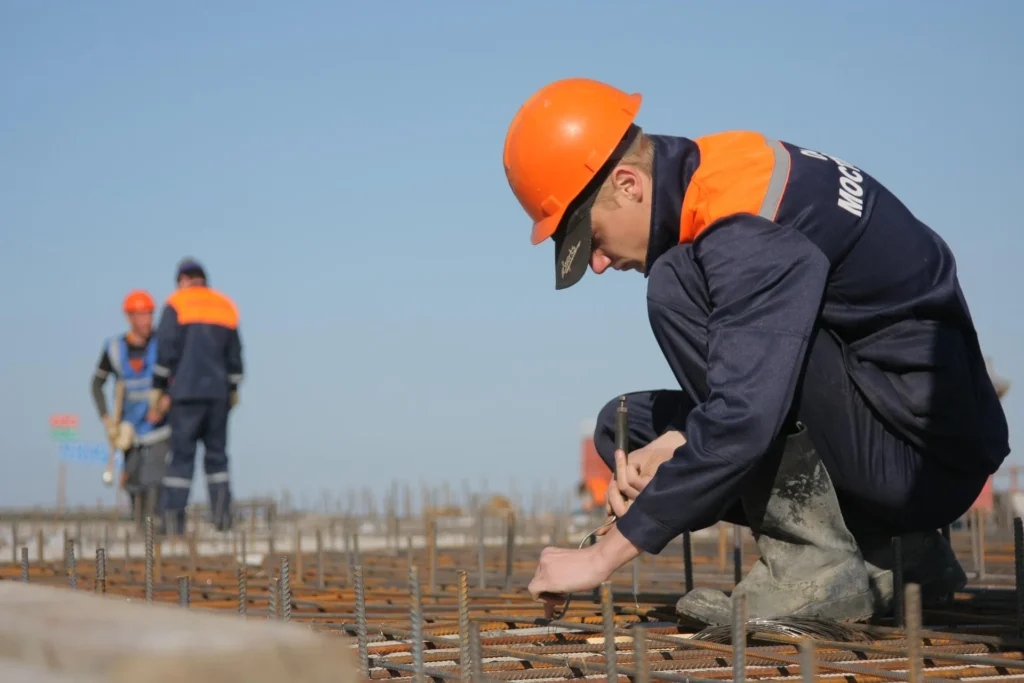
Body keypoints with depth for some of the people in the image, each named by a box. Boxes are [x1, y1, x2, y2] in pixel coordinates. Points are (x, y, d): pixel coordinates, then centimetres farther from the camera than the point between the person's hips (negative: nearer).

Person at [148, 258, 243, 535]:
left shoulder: (176, 304, -1)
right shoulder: (226, 306, 13)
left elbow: (166, 352, -7)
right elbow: (234, 356, 15)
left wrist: (158, 390, -3)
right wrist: (233, 390, 23)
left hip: (186, 391, -4)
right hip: (218, 393, 4)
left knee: (182, 453, -3)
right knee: (216, 453, 10)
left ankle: (172, 516, -8)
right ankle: (222, 515, 1)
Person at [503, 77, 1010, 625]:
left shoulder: (748, 226, -23)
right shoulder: (714, 174, 7)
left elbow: (744, 421, -31)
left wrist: (605, 555, -24)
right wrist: (674, 443, -5)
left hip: (925, 456, -10)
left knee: (678, 287, -21)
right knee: (625, 423, 12)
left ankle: (817, 562, -13)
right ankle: (884, 551, 9)